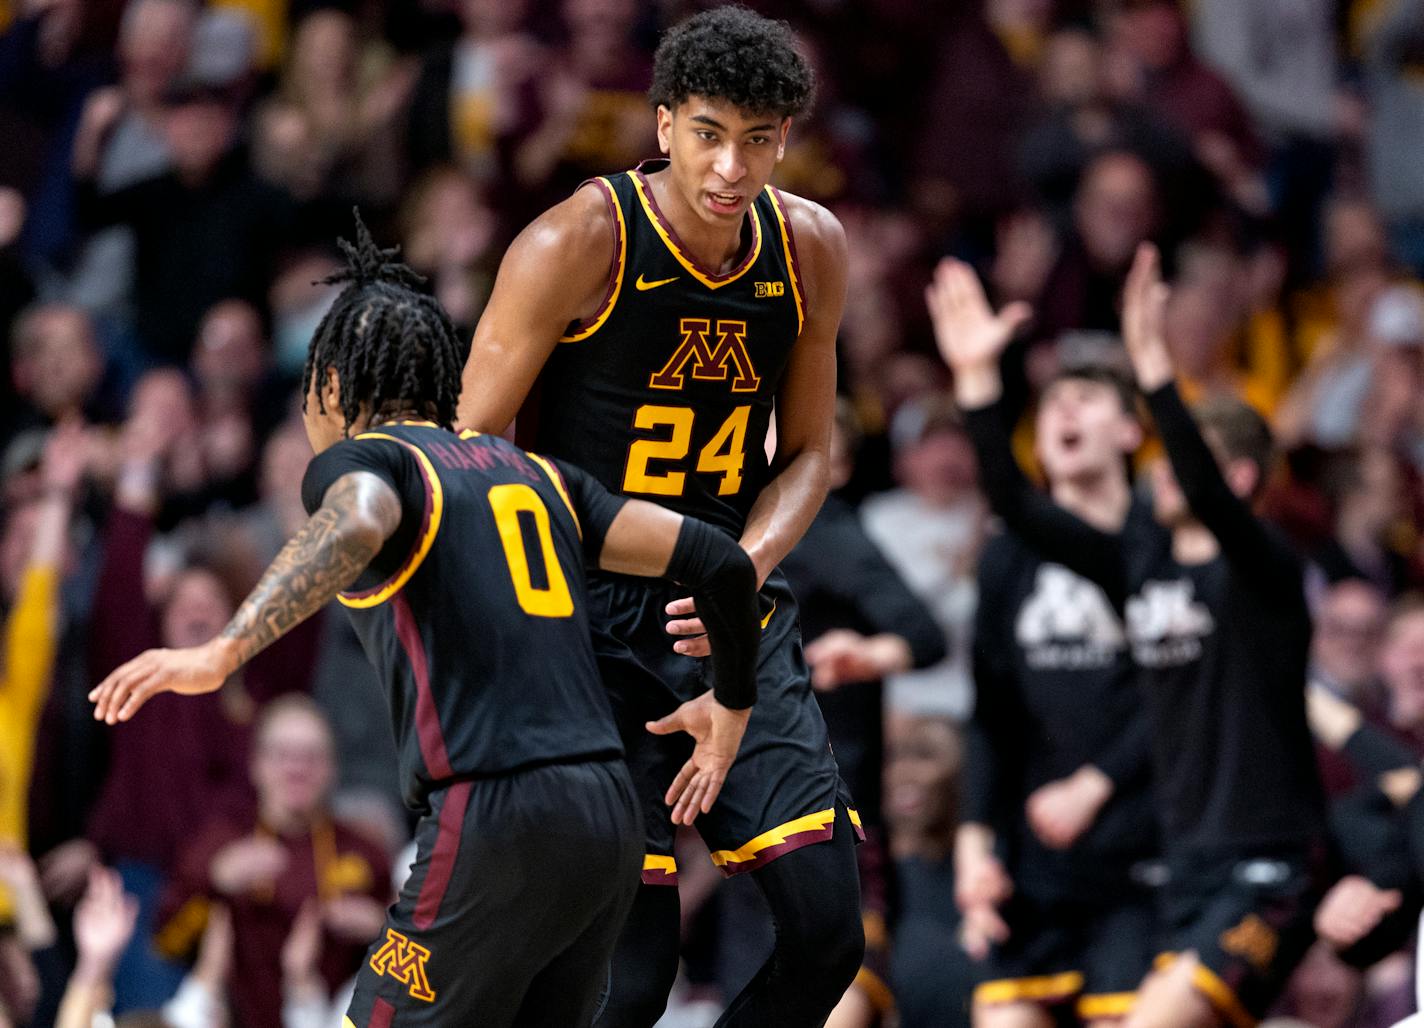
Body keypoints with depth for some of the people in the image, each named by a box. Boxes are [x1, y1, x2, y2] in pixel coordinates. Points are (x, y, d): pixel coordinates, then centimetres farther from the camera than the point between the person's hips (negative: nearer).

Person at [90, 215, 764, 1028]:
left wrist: (220, 654, -34)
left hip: (497, 829, -7)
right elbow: (721, 563, 18)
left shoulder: (360, 460, 2)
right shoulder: (534, 474, 22)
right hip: (609, 817, 7)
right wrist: (732, 704, 35)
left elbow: (357, 526, -25)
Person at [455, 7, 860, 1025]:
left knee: (827, 925, -3)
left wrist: (743, 571, -10)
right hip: (593, 613, -5)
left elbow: (807, 453, 11)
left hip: (733, 605, 5)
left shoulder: (811, 251, 1)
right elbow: (467, 454, -10)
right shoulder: (578, 244, -15)